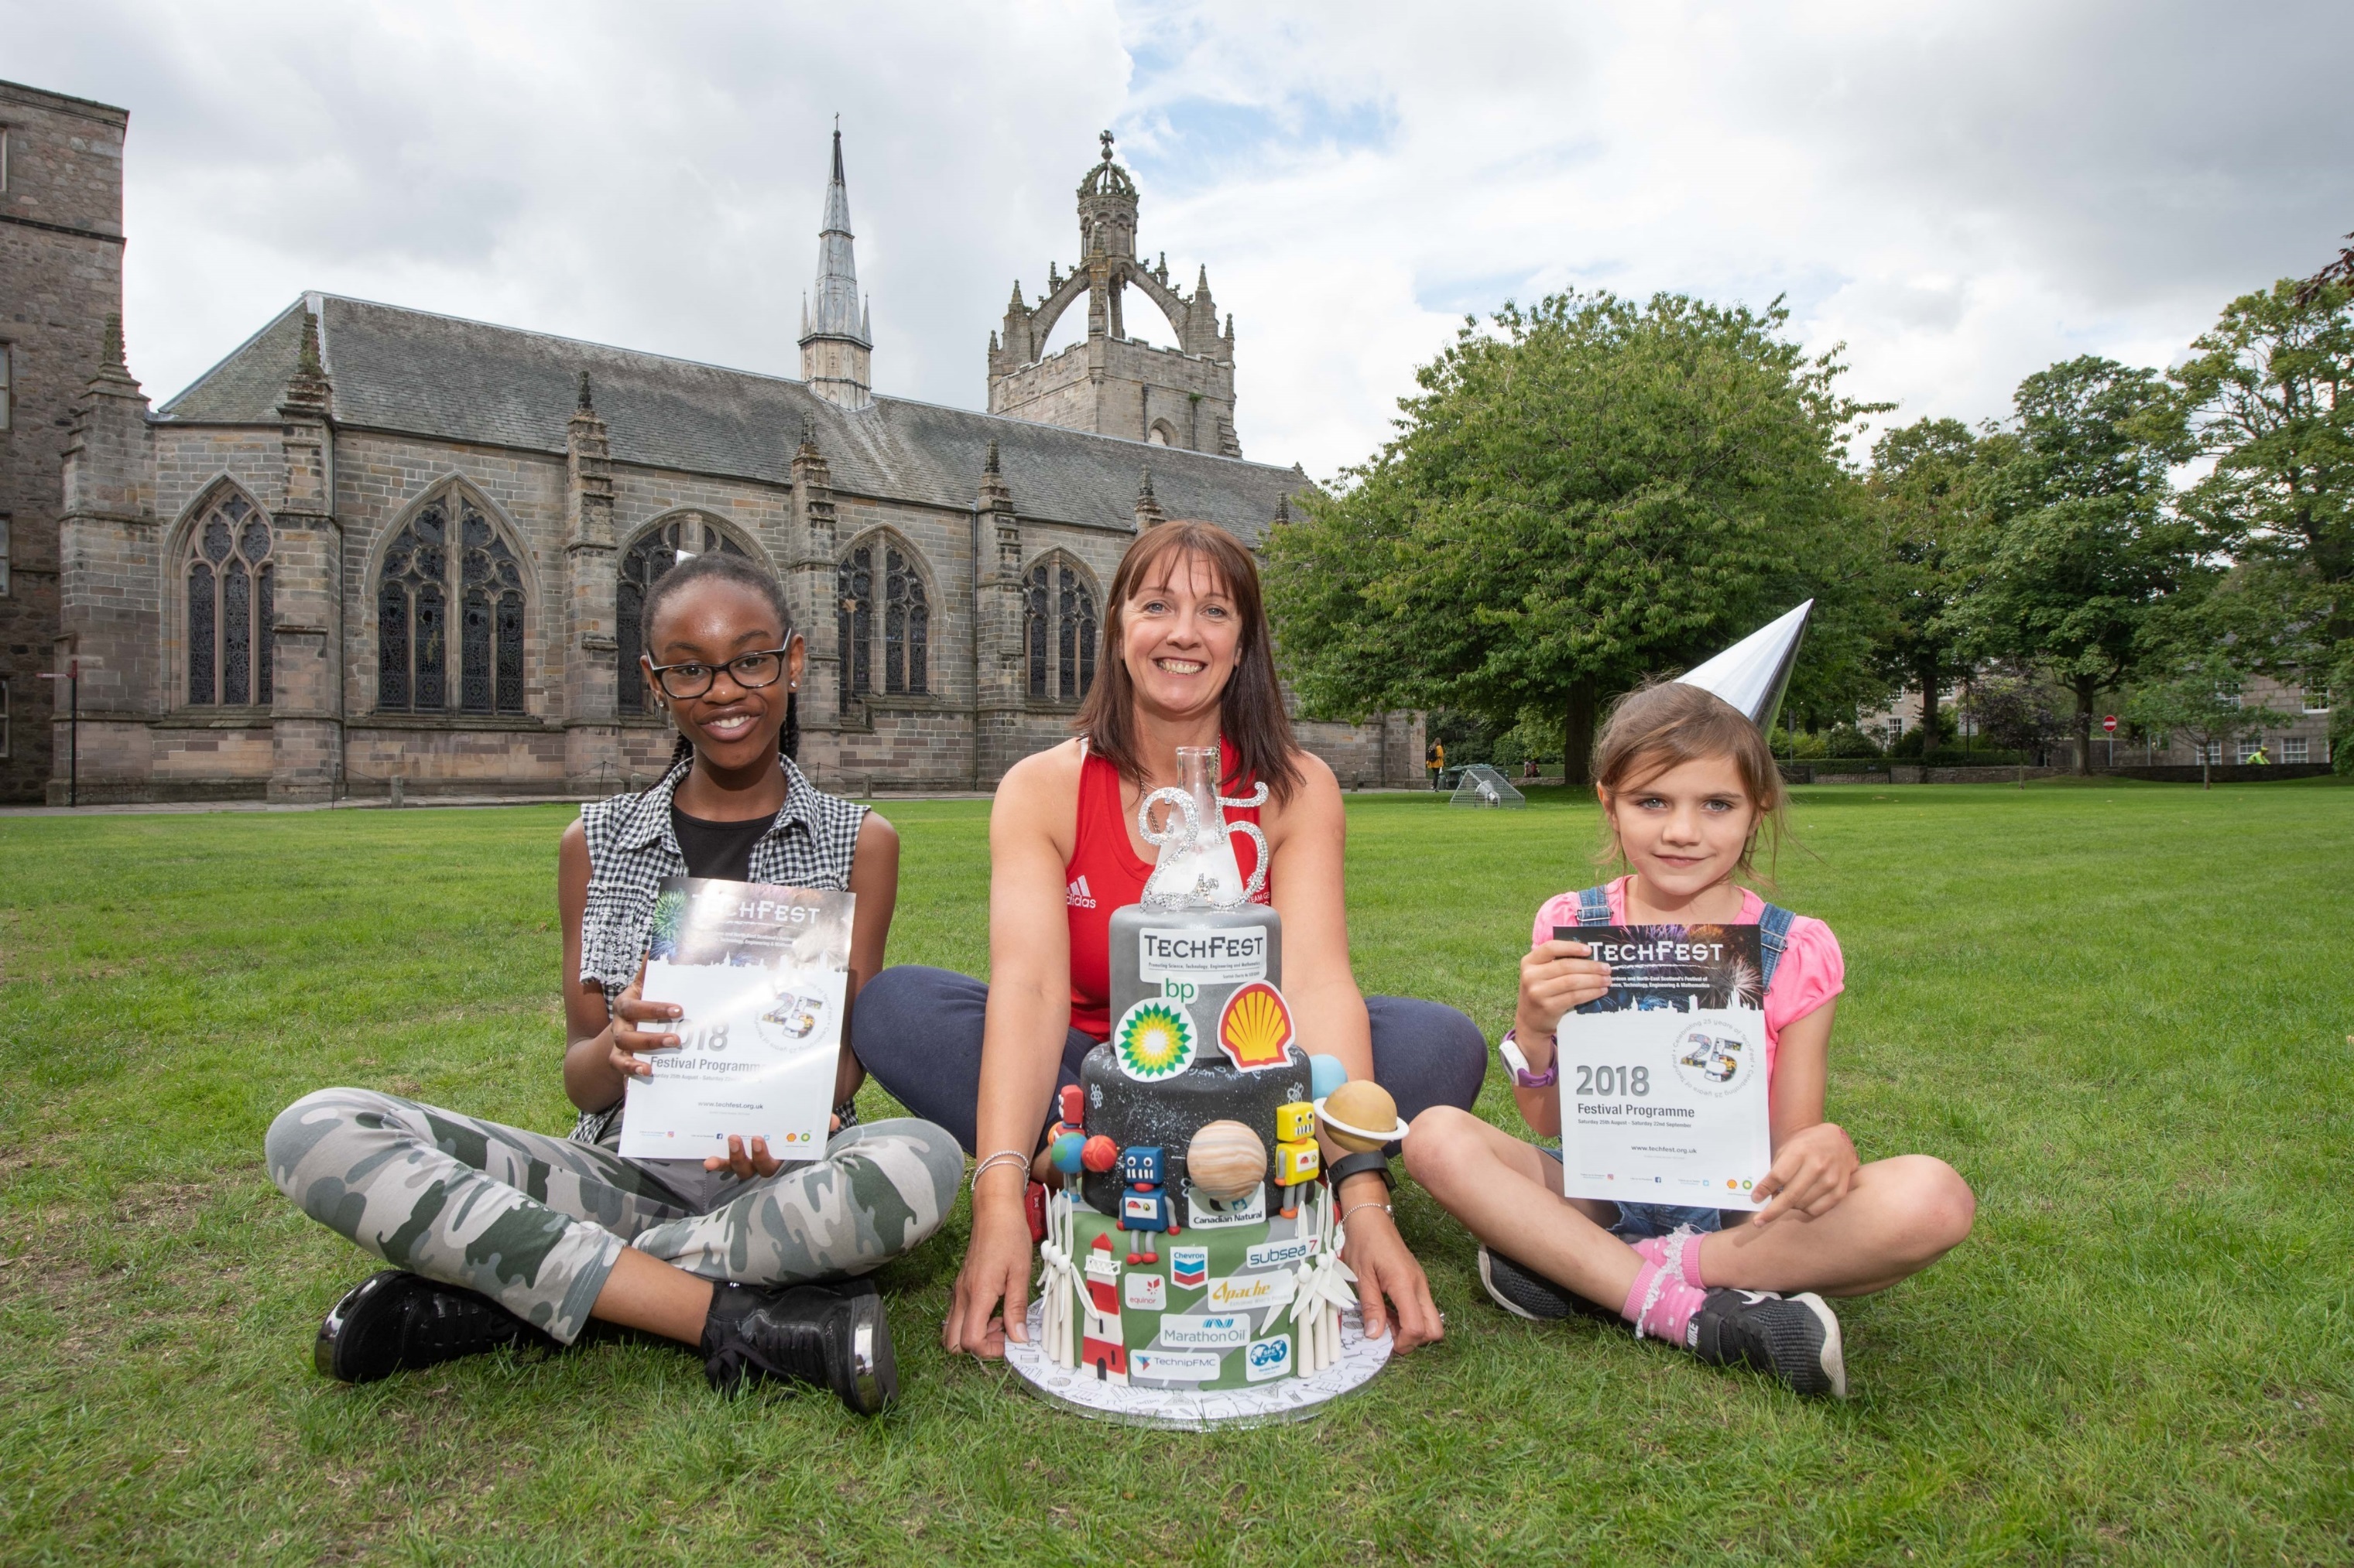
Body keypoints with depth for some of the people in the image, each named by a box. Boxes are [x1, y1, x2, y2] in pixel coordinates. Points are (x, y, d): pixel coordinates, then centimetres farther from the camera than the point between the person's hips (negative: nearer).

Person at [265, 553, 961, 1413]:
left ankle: (501, 1293, -22)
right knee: (317, 1131, -19)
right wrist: (616, 1045, -18)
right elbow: (581, 1076, 7)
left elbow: (848, 1052, 2)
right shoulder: (597, 842, 9)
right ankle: (734, 1319, -27)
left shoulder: (860, 842, 5)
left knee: (924, 1159, -35)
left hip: (776, 1178, -1)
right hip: (625, 1169, 2)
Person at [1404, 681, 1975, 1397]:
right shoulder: (1572, 927, -2)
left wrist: (1828, 1148, -24)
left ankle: (1574, 1269, -23)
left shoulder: (1796, 951, -3)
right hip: (1601, 1197, 0)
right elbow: (1547, 1124, -1)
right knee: (1438, 1136, -25)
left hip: (1739, 1213, 0)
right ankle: (1710, 1317, -27)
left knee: (1935, 1198, -27)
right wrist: (1534, 1029, -21)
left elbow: (1794, 1144, 0)